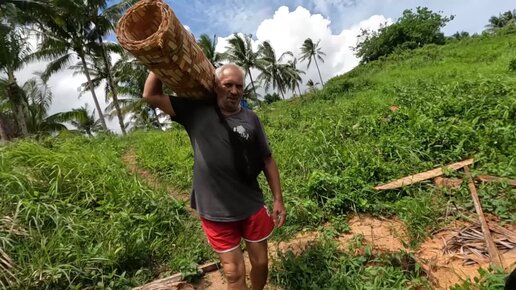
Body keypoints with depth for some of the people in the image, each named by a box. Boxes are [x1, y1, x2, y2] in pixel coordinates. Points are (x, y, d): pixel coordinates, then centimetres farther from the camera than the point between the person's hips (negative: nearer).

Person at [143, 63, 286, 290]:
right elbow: (151, 96, 0)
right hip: (215, 212, -1)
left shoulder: (250, 119, -2)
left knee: (260, 262, 19)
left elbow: (267, 161, 2)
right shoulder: (196, 111, -2)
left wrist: (278, 199, 1)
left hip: (252, 207, 2)